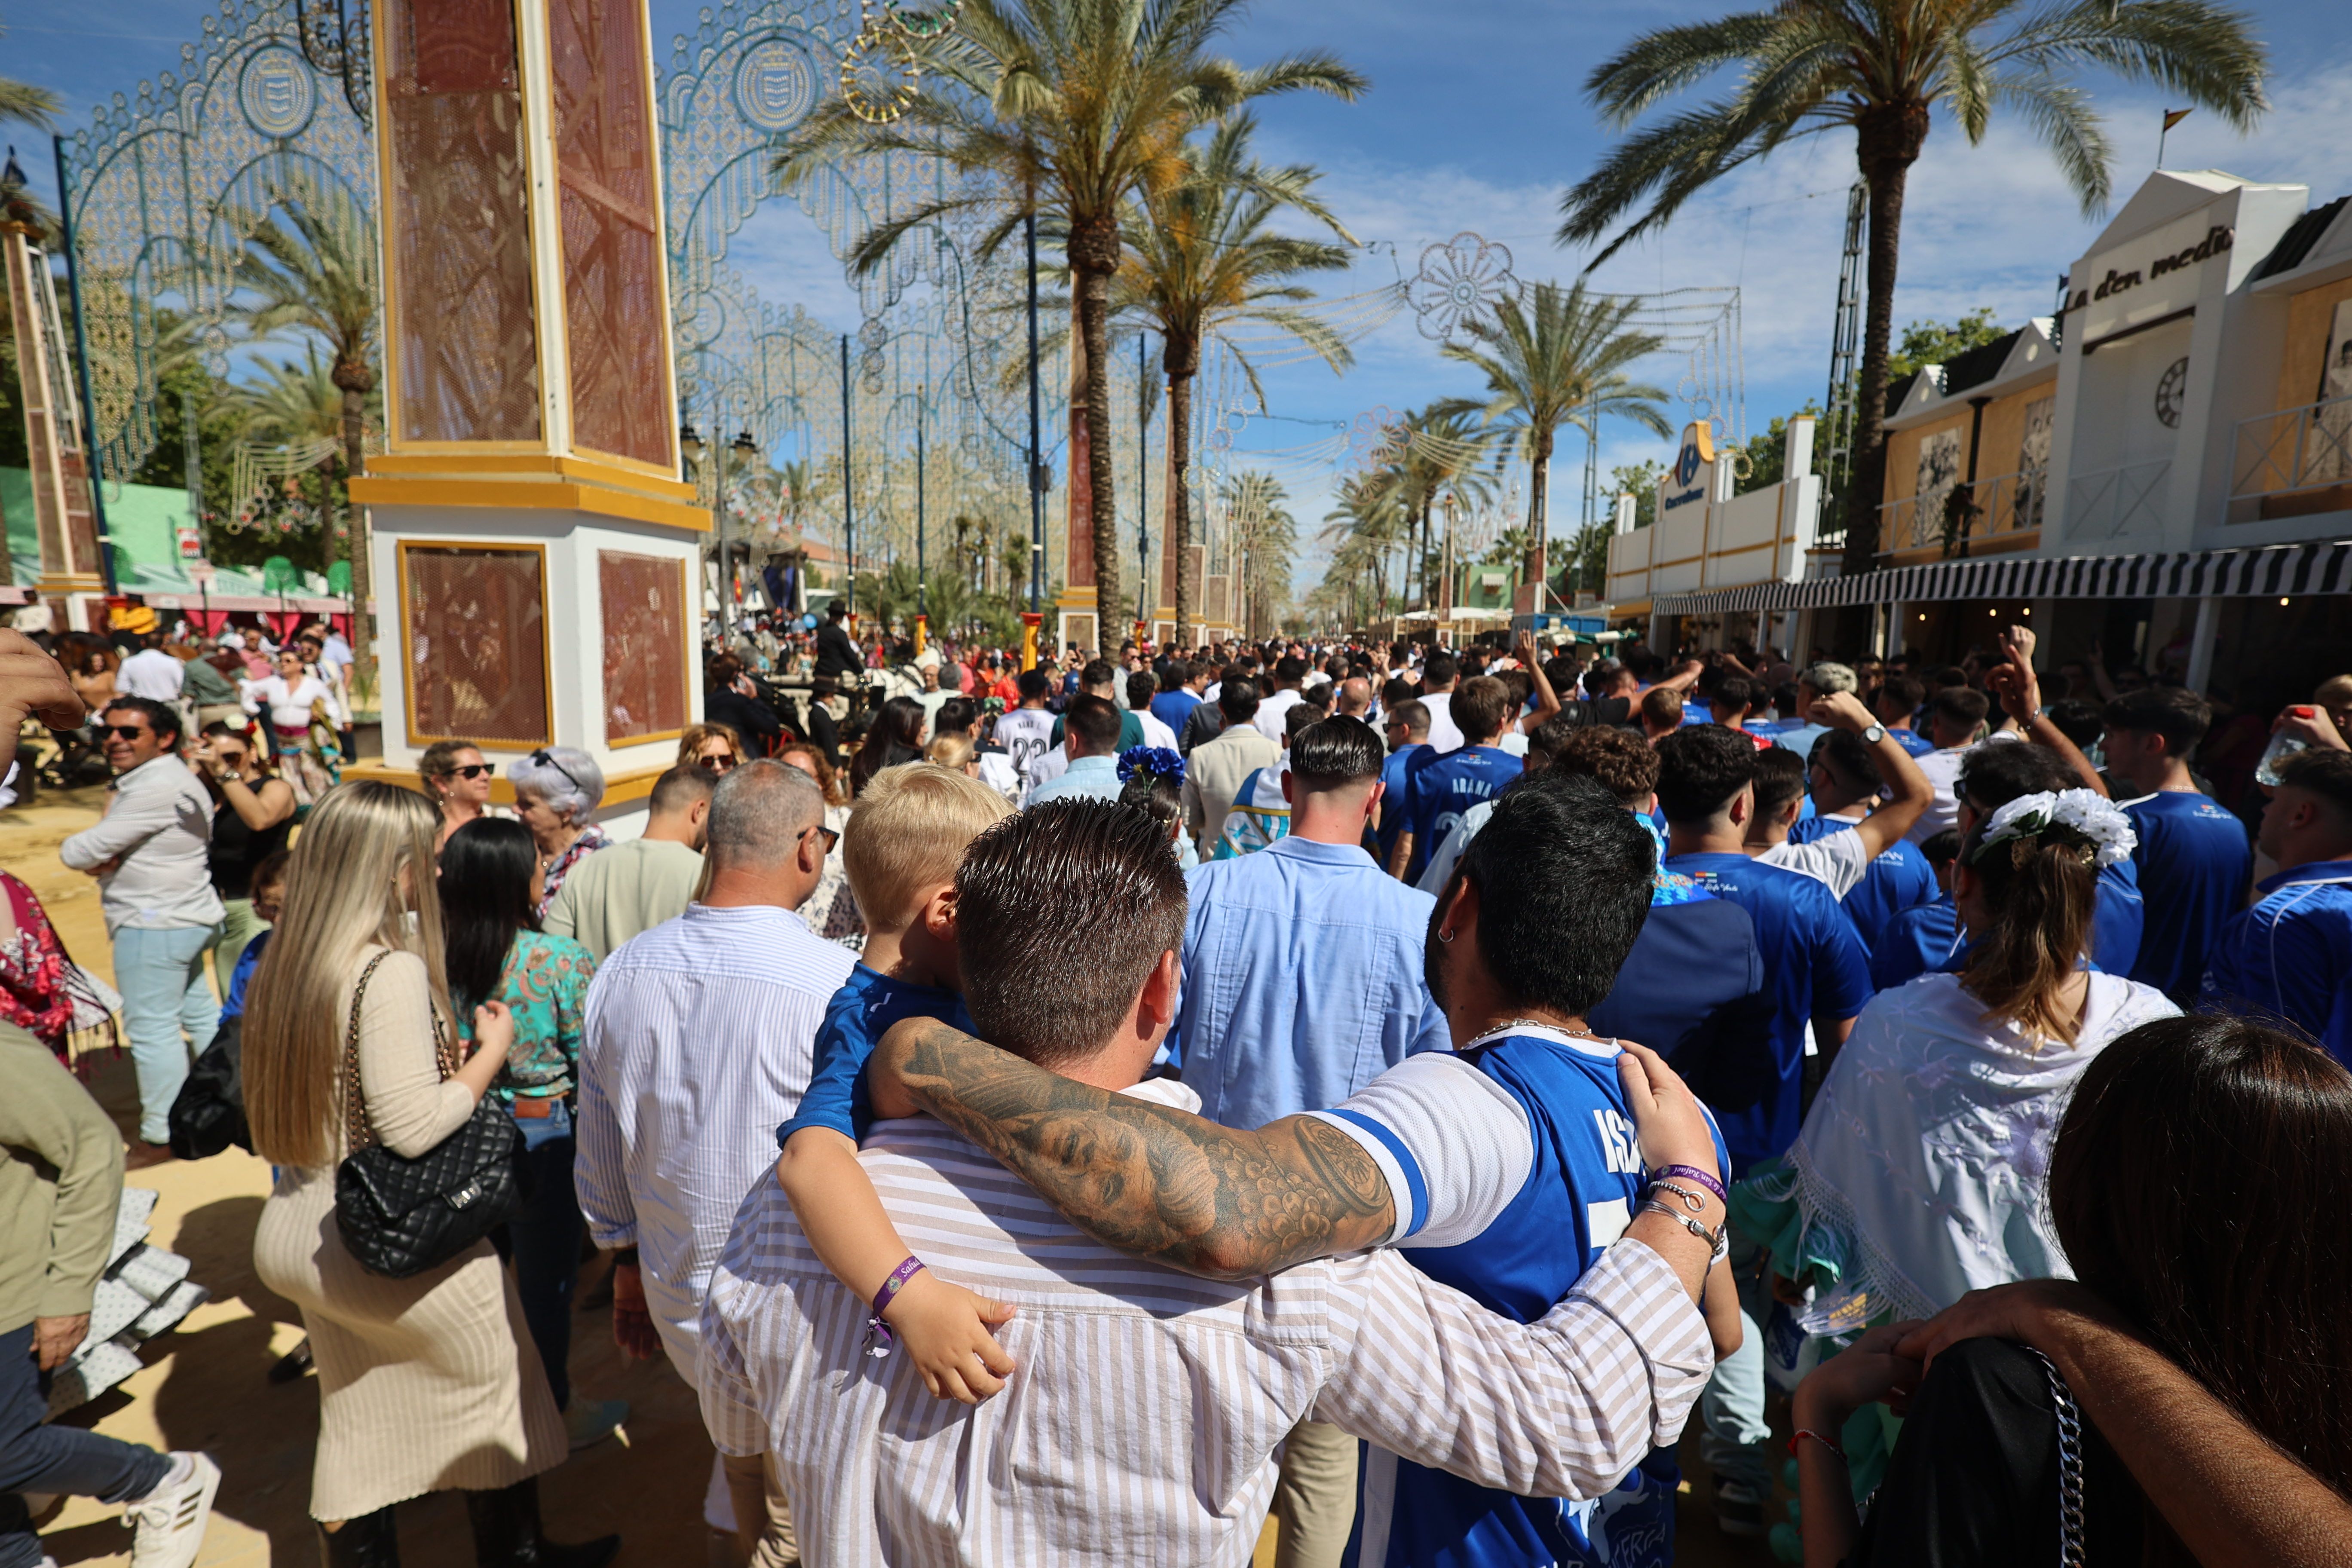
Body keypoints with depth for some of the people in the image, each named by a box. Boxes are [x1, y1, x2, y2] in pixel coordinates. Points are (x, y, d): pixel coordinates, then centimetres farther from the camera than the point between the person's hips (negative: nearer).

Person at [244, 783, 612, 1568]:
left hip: (294, 1233, 8)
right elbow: (413, 1127, -27)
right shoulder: (393, 971, -25)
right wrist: (493, 1049, -14)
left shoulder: (281, 963, 1)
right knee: (499, 1385, 16)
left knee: (357, 1419, 23)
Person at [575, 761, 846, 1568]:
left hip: (680, 1310, 6)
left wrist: (628, 1266, 22)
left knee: (750, 1470, 27)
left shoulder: (621, 972, -5)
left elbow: (600, 1161, 7)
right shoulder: (841, 985, -26)